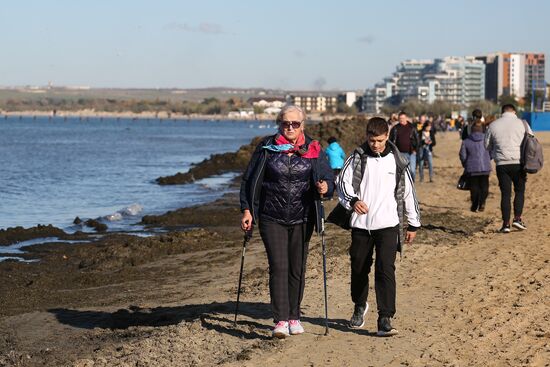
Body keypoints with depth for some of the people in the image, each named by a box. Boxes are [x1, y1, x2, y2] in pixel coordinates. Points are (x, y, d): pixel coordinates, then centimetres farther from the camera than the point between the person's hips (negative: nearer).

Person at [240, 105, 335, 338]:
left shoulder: (313, 150, 3)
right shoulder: (266, 148, 2)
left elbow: (328, 179, 1)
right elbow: (250, 180, 5)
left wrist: (325, 187, -23)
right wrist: (247, 210, -3)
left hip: (302, 220, 2)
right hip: (272, 218, -2)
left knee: (297, 269, 8)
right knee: (278, 267, -11)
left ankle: (294, 317, 21)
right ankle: (280, 320, -14)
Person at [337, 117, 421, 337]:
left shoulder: (397, 161, 4)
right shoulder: (357, 158, 2)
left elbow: (408, 192, 11)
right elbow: (343, 182, -8)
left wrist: (413, 224, 13)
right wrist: (353, 200, -29)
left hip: (388, 225, -1)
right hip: (361, 224, 1)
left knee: (385, 269, -12)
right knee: (359, 269, 14)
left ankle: (385, 319, -12)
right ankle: (360, 306, 40)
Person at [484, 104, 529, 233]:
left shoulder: (493, 125, 4)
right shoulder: (521, 123, -2)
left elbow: (487, 145, 12)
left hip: (501, 163, 1)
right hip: (518, 162, -1)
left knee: (505, 193, 5)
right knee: (519, 191, 13)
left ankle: (506, 224, 2)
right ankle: (517, 218, 3)